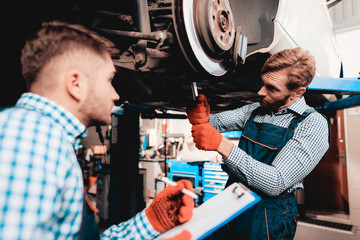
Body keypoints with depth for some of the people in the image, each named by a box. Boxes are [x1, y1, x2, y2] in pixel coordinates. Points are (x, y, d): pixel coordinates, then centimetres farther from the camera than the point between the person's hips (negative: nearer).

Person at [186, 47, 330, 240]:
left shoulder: (313, 124, -16)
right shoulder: (255, 110, 4)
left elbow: (276, 183, -26)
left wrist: (221, 144, -32)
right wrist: (202, 119, -20)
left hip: (268, 216, -5)